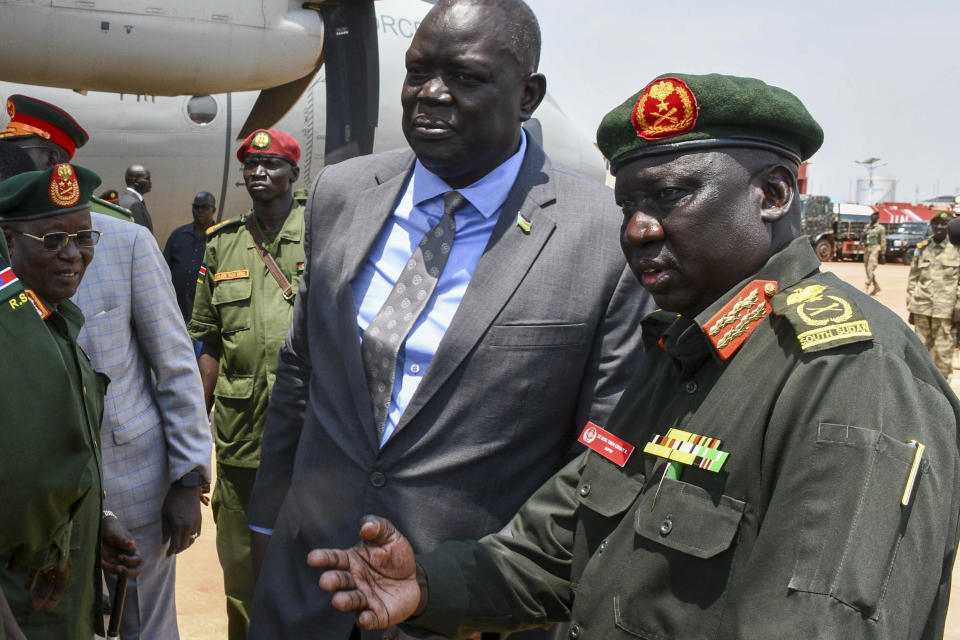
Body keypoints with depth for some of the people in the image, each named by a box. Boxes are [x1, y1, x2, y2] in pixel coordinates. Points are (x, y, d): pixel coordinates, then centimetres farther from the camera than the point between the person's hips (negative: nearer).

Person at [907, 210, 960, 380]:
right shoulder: (922, 248, 10)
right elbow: (912, 280, 13)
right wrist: (911, 308, 10)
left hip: (945, 309, -3)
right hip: (922, 308, 3)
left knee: (943, 350, -2)